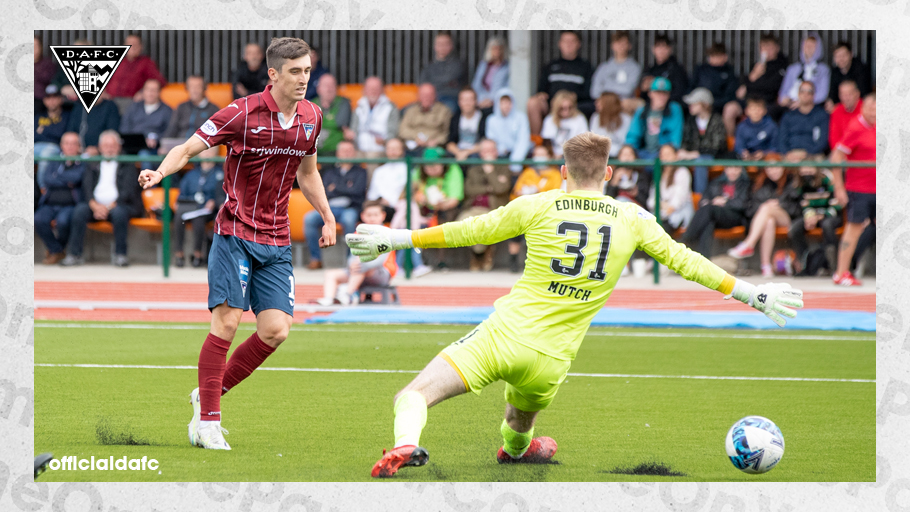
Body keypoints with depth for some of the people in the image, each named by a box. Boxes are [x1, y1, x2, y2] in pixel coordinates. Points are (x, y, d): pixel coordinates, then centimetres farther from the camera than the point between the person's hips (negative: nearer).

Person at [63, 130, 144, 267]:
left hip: (118, 205, -2)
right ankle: (75, 254, -27)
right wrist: (95, 206, -16)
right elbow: (87, 188, 5)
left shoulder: (127, 165, 11)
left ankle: (120, 255, -26)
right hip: (96, 205, 2)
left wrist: (109, 207, -17)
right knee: (79, 210, -28)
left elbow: (127, 190, -2)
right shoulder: (92, 165, 18)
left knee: (119, 212, -37)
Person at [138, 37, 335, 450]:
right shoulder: (242, 114, -11)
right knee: (226, 321, -12)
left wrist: (328, 218, 20)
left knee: (276, 330, -5)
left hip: (277, 242, 5)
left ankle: (210, 394, 14)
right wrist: (160, 171, -31)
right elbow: (188, 148, -12)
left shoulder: (311, 118, 7)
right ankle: (208, 420, -4)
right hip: (235, 233, -5)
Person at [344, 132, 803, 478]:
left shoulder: (538, 206, 4)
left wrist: (397, 239, 22)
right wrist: (753, 294, 24)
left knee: (413, 397, -12)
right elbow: (684, 261, 13)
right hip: (552, 359, 3)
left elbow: (473, 230, 11)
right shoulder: (632, 220, 8)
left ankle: (406, 444, -40)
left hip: (503, 334, -3)